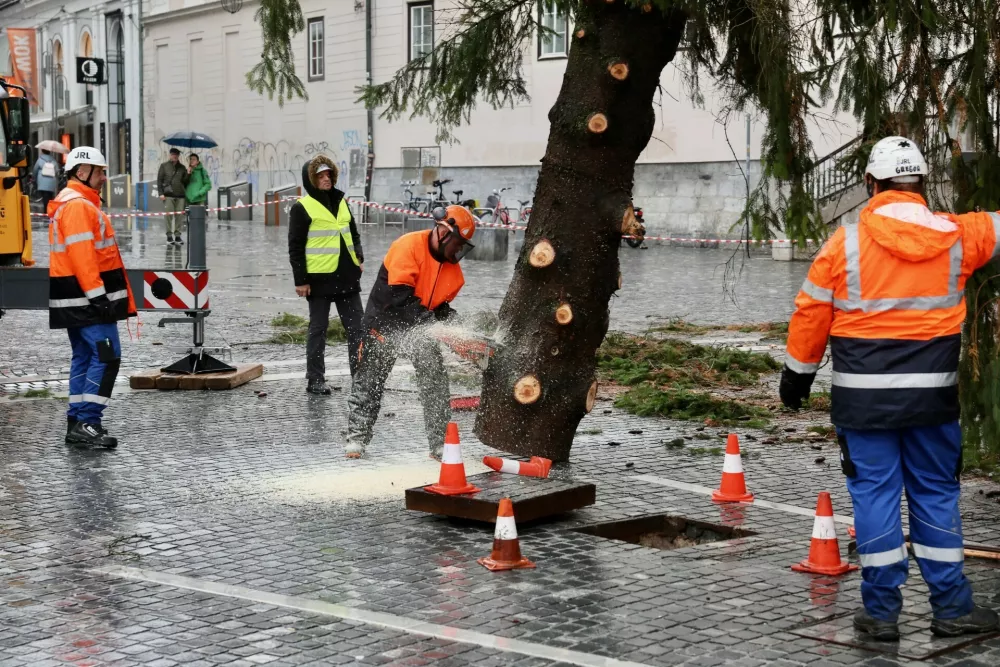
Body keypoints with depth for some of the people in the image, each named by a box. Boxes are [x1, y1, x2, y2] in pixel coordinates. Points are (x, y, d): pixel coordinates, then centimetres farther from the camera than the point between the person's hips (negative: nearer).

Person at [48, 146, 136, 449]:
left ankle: (77, 423, 16)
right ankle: (87, 422, -12)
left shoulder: (73, 203, 20)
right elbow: (82, 256, -22)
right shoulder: (78, 206, -14)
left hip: (77, 300, 11)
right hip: (86, 298, -11)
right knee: (106, 357, -11)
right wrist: (98, 296, -24)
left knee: (85, 357, 13)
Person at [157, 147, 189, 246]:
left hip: (180, 195, 2)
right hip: (168, 195, -2)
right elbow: (159, 180, 3)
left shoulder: (182, 168, 14)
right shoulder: (164, 166, 6)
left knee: (179, 216, 1)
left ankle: (177, 236, 6)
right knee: (169, 215, -4)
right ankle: (169, 236, 1)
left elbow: (186, 182, 18)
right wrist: (161, 193, -5)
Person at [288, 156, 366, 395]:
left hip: (347, 276, 6)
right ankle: (315, 380, 11)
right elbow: (295, 247, -6)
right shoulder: (302, 207, -5)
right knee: (318, 328, 3)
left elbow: (354, 234, 23)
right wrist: (300, 280, -10)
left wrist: (359, 258, 4)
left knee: (358, 327, 6)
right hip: (319, 278, -6)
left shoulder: (341, 202, 14)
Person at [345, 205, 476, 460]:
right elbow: (400, 294, -30)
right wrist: (428, 319, -32)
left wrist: (449, 321, -13)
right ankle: (357, 438, 18)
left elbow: (440, 303, 7)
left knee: (436, 382, -4)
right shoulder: (409, 246, -23)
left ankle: (440, 444, -1)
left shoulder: (452, 267, -1)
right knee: (370, 380, 6)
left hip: (419, 328, 6)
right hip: (385, 321, -5)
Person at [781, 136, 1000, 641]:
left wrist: (798, 372, 12)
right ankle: (951, 607, 16)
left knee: (874, 492, 4)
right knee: (936, 494, 11)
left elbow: (811, 313, -1)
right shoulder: (957, 237, -2)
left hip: (864, 398, -2)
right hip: (932, 395, 2)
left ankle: (881, 610, 8)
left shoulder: (846, 244, -7)